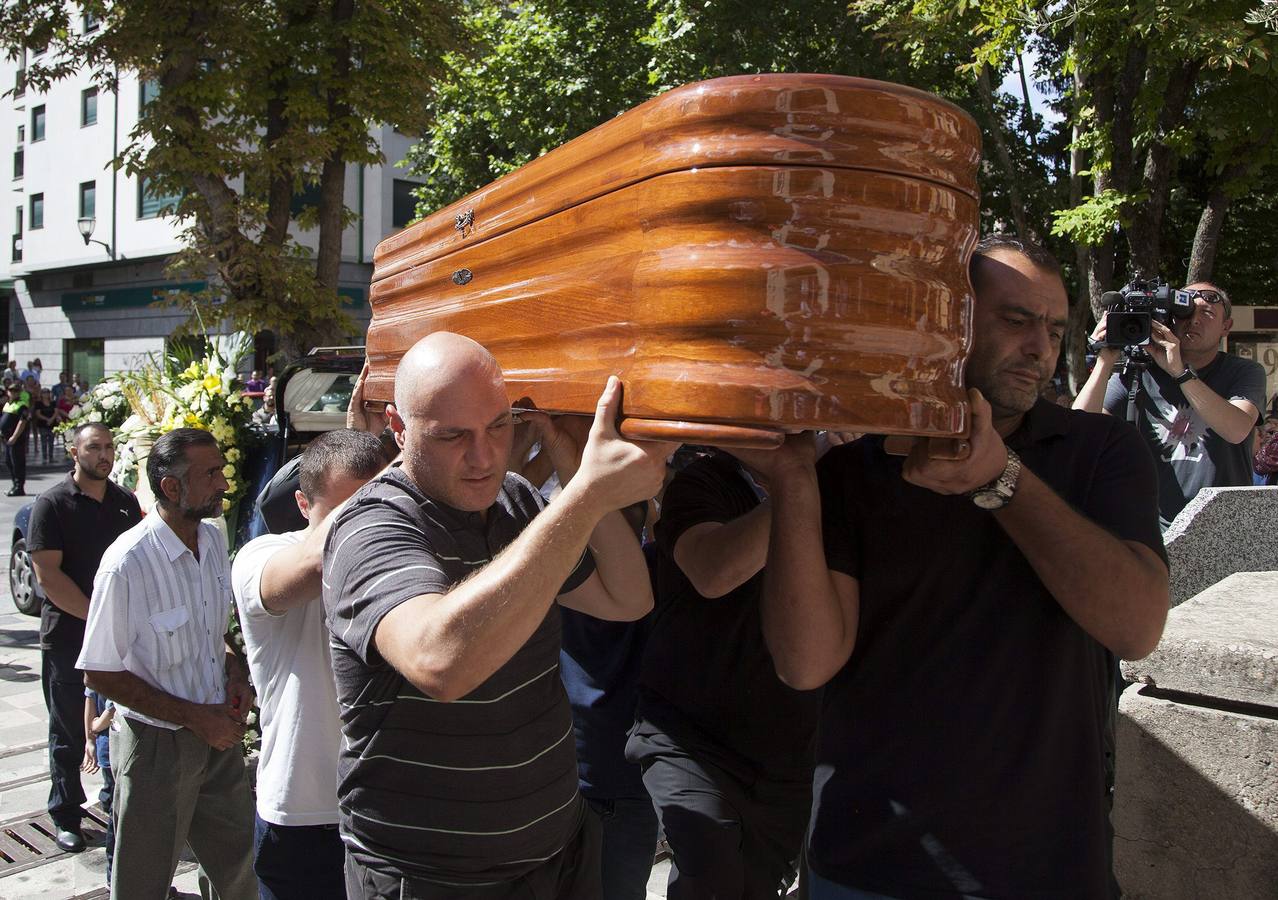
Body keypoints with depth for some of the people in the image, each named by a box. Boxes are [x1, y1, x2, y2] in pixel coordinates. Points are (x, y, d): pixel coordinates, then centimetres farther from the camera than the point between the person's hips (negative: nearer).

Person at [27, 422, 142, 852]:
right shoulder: (52, 504, -8)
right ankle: (66, 816, 23)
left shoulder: (125, 501, 7)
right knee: (69, 733, 8)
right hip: (68, 636, -4)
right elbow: (47, 575, -14)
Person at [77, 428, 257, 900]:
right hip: (157, 742, -6)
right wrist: (195, 718, -17)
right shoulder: (128, 563, -22)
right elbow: (102, 674, -16)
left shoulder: (213, 539, 0)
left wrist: (235, 669, -3)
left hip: (219, 731, 6)